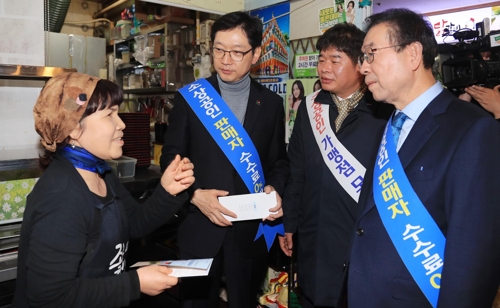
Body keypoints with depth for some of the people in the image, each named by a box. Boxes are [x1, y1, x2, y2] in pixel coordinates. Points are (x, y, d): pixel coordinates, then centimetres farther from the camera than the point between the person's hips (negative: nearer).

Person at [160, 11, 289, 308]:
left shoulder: (272, 103, 2)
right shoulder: (189, 97, -2)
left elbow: (279, 161, 9)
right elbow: (171, 157, -1)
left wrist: (275, 189, -11)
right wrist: (195, 194, -16)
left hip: (251, 230, 1)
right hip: (200, 229, -1)